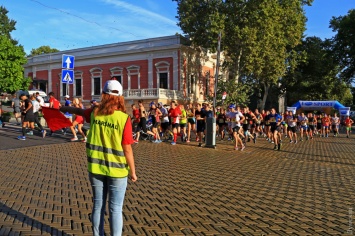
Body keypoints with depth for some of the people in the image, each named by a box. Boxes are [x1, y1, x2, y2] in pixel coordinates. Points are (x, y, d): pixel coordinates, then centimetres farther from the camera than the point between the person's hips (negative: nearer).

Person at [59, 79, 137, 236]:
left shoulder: (94, 113, -3)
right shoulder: (124, 118, -16)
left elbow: (78, 111, 18)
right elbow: (127, 149, -15)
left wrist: (62, 108, 39)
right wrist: (132, 172, -4)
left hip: (96, 169, 4)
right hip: (117, 171, -4)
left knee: (98, 206, 17)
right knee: (115, 209, 8)